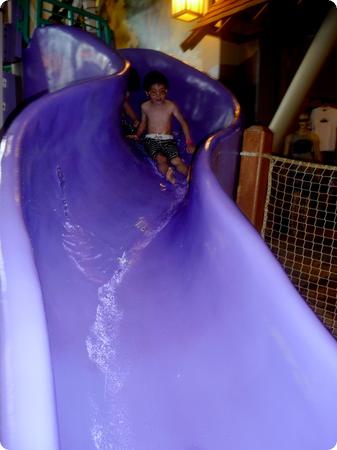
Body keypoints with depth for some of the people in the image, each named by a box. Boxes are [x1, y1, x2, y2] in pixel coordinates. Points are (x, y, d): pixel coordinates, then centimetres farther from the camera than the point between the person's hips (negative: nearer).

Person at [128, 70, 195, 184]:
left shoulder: (171, 106, -1)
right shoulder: (145, 106, 5)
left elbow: (183, 122, 4)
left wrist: (189, 142, -2)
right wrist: (137, 135, 2)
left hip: (168, 140, -1)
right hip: (151, 140, 1)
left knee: (176, 161, -27)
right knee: (161, 160, -30)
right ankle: (170, 178, -46)